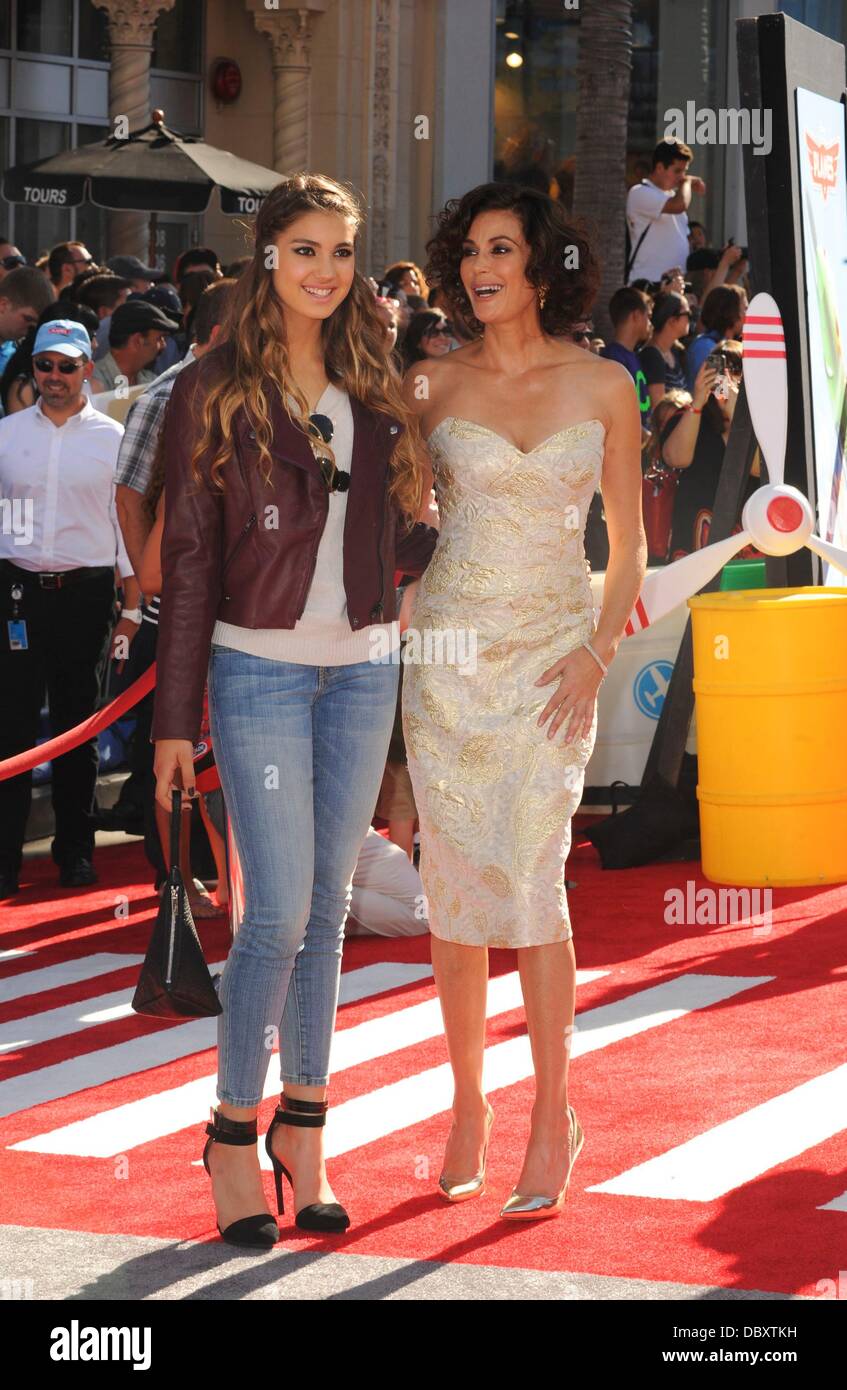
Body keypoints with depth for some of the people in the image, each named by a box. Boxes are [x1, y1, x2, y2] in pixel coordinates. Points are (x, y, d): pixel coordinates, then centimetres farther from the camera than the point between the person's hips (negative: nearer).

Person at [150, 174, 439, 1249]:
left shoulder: (373, 394, 9)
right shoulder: (214, 393, -3)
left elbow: (402, 539, 14)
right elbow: (189, 558, -3)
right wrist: (175, 718, -5)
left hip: (362, 670, 4)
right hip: (259, 668, -4)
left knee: (328, 907, 9)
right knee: (280, 911, -8)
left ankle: (303, 1127, 19)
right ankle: (234, 1128, 8)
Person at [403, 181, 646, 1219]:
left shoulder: (604, 385, 2)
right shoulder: (432, 384, 2)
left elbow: (627, 543, 6)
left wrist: (598, 653, -5)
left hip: (553, 650, -1)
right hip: (447, 646, 1)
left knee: (530, 878, -10)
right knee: (452, 880, 3)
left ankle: (552, 1115, 1)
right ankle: (467, 1102, 16)